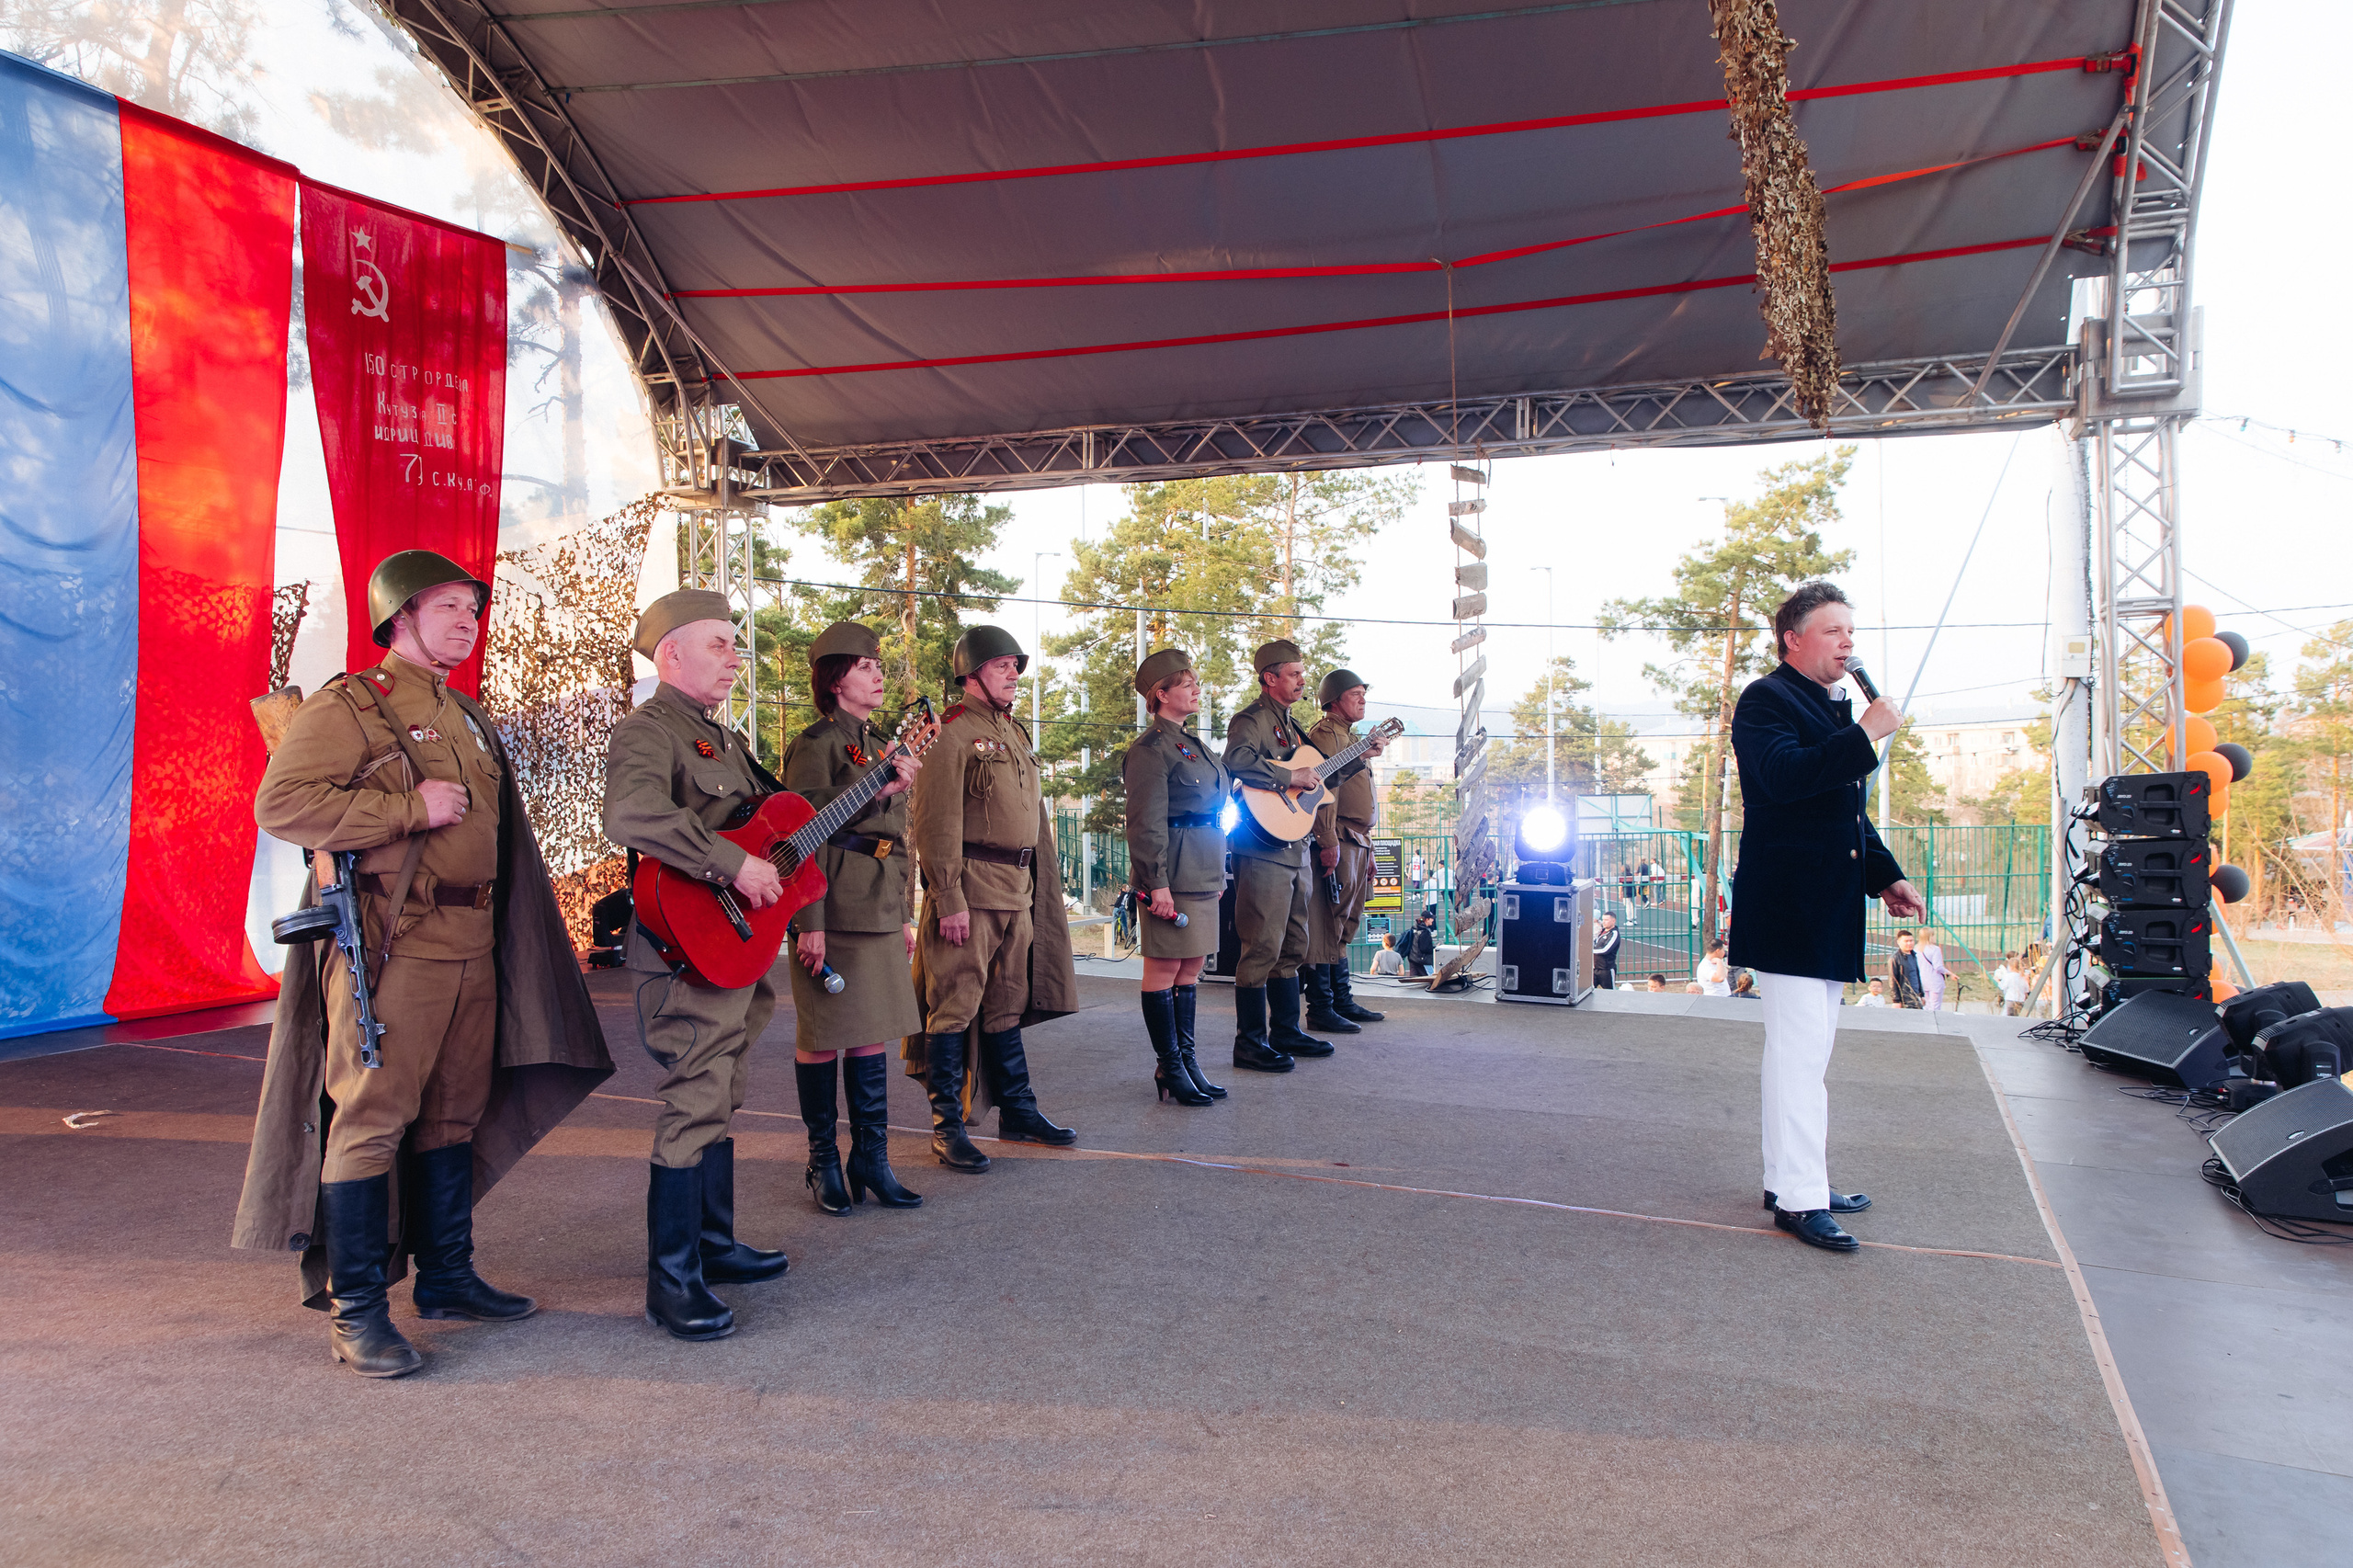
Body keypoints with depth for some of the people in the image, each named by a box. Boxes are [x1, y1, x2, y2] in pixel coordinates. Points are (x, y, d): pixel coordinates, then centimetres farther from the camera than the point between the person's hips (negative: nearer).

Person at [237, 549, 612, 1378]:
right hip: (391, 949, -8)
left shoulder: (469, 717, 20)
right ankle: (356, 1309, 4)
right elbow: (280, 802, -17)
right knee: (372, 1119, -5)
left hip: (474, 946, 8)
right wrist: (411, 808, -18)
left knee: (454, 1117, 13)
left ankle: (447, 1276, 25)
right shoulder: (348, 705, -5)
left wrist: (506, 938, 23)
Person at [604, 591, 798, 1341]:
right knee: (693, 1112, -7)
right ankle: (672, 1282, 3)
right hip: (694, 955, -10)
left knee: (718, 1104, 18)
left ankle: (715, 1245, 31)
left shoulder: (725, 740, 19)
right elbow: (633, 815, -33)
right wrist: (735, 865, -32)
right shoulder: (648, 731, -13)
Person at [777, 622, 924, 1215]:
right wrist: (810, 922, -18)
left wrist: (906, 914, 18)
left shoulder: (883, 747, 17)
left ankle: (871, 1160, 16)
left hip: (881, 913, 8)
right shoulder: (816, 745, -8)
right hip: (835, 911, -8)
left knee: (871, 1032, 9)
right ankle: (824, 1160, 15)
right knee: (823, 1036, 3)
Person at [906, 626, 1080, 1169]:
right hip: (971, 890, -8)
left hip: (1017, 889, 8)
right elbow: (936, 824, -15)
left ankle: (1018, 1113, 24)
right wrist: (948, 898, -20)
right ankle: (948, 1127, 5)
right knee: (955, 1008, -2)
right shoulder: (951, 732, -9)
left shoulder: (1015, 733, 18)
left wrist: (1038, 887, 21)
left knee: (1008, 1007, 15)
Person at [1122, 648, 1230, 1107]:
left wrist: (1217, 873, 22)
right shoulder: (1151, 749, -11)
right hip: (1174, 873, -9)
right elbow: (1146, 822, -16)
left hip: (1202, 873, 9)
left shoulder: (1190, 743, 19)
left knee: (1190, 967, 12)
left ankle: (1186, 1059, 19)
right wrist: (1157, 882, -21)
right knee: (1164, 969, -1)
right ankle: (1170, 1069, 5)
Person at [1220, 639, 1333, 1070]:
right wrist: (1291, 777, -25)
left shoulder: (1291, 724, 21)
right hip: (1263, 851, -10)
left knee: (1293, 946, 15)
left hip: (1295, 848, 10)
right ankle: (1250, 1042, -1)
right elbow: (1237, 761, -30)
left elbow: (1317, 774, 29)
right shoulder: (1251, 720, -10)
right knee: (1263, 947, -8)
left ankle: (1287, 1031, 25)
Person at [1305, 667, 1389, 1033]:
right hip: (1337, 842, -10)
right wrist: (1329, 843, -26)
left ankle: (1343, 1001, 20)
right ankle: (1321, 1010, -8)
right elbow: (1324, 789, -19)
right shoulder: (1326, 734, -8)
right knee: (1327, 926, -9)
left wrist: (1367, 850, 25)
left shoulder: (1352, 738, 25)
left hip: (1357, 842, 10)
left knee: (1344, 926, 14)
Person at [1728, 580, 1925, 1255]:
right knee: (1801, 1053, -8)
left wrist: (1886, 876, 21)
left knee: (1804, 1052, 15)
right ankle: (1800, 1198, -2)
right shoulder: (1767, 700, -9)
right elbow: (1785, 775, -28)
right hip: (1788, 910, -10)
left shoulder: (1834, 710, 20)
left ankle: (1790, 1179, 25)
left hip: (1829, 910, 10)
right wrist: (1865, 735, -26)